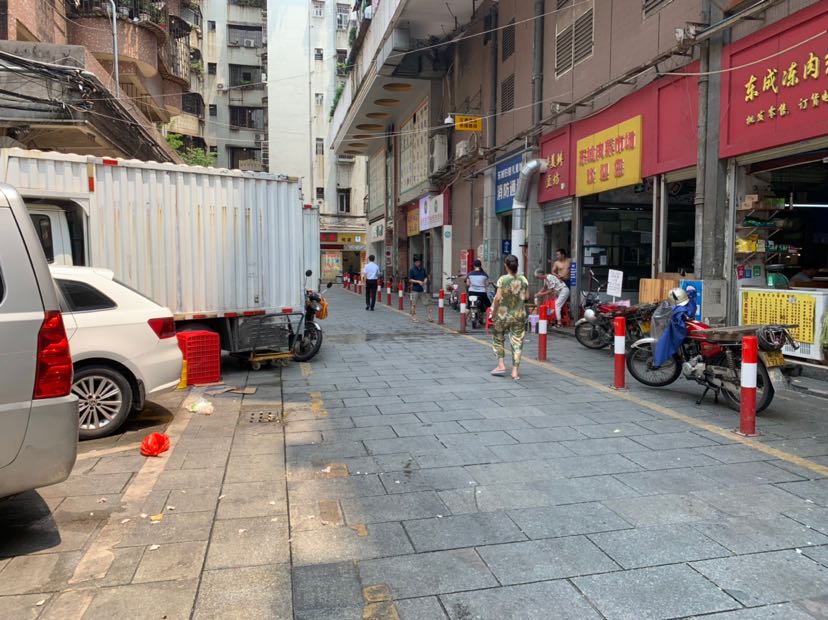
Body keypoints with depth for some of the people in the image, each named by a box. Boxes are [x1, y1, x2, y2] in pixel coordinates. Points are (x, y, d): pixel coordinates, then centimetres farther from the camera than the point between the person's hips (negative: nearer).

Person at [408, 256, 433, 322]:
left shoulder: (423, 269, 7)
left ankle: (429, 317, 7)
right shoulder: (412, 270, -4)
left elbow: (426, 276, 14)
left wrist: (425, 280, -8)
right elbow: (410, 280, -6)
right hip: (415, 290, -3)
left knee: (427, 303, 1)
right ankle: (413, 317, 13)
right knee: (414, 304, 3)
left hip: (423, 289, 4)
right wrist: (418, 281, -17)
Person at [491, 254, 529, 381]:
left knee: (498, 338, 18)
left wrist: (494, 311, -2)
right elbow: (526, 297, 3)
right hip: (519, 315, 2)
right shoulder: (524, 280, -1)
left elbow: (498, 298, -14)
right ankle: (515, 371, 4)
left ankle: (501, 365, 13)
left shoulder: (502, 279, -11)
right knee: (517, 342, 6)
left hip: (503, 314, -2)